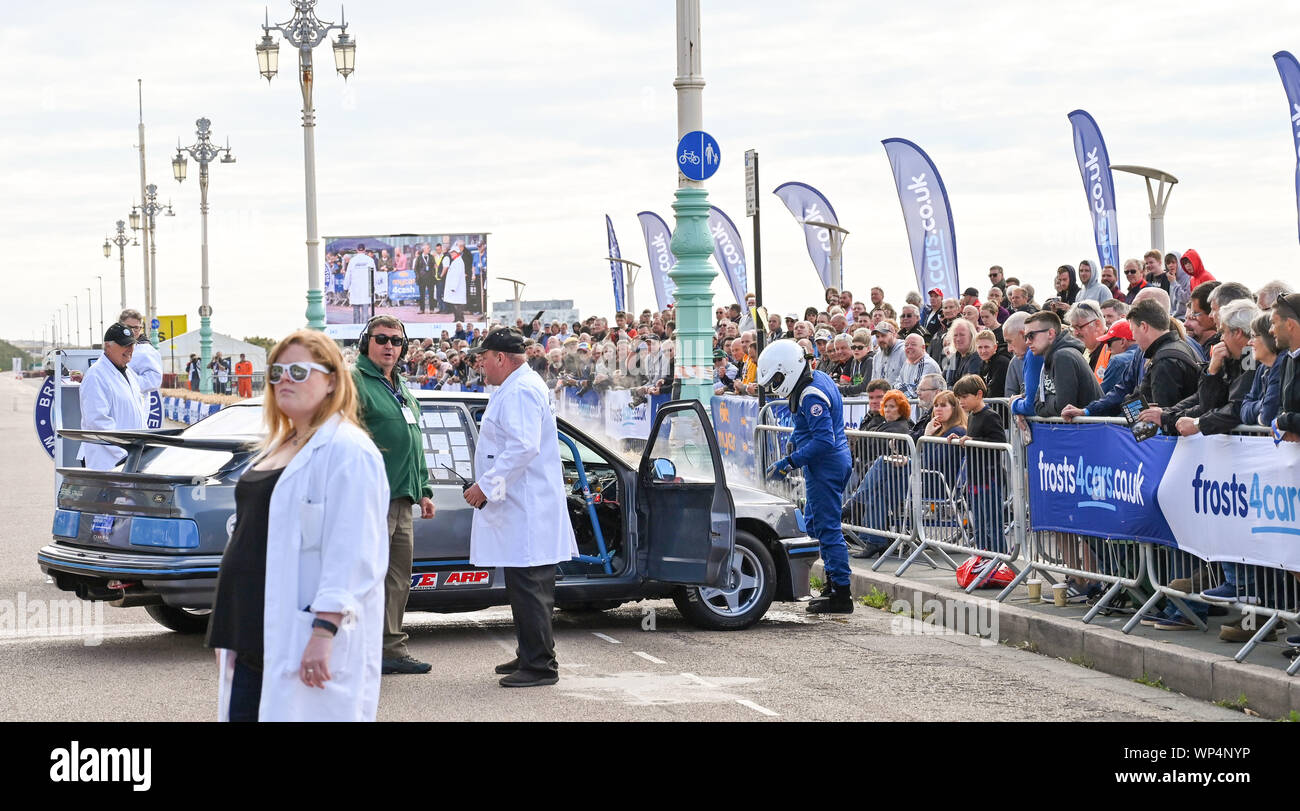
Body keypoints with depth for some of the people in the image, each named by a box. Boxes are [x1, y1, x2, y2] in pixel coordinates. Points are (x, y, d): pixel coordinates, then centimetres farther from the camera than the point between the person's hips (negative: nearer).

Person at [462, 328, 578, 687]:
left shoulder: (520, 392, -15)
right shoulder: (515, 388, 20)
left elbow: (523, 447, -25)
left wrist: (486, 485, -22)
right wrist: (489, 486, 23)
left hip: (526, 511, -11)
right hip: (518, 507, 11)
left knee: (529, 588, -9)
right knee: (524, 588, 16)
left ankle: (539, 665, -7)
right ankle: (530, 656, 24)